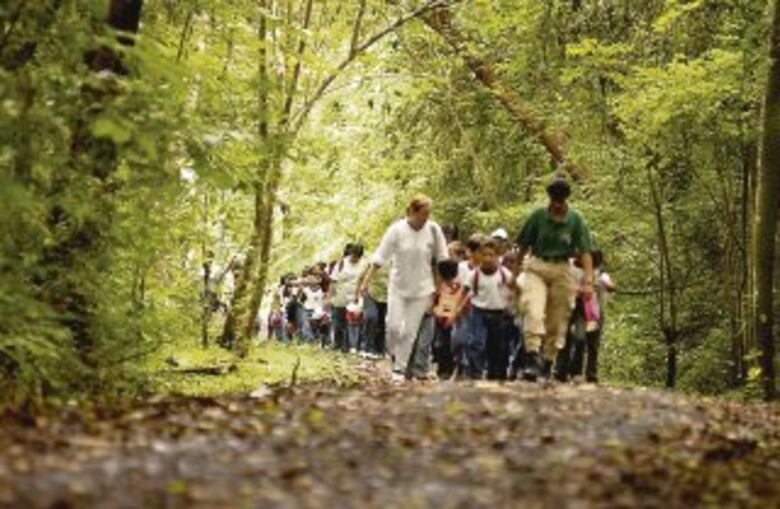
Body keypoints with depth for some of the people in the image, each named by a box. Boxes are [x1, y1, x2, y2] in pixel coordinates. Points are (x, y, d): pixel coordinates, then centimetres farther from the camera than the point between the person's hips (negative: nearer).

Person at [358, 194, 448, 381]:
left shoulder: (433, 230, -7)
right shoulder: (397, 230, -11)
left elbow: (442, 260, 3)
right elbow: (379, 257, -10)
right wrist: (366, 281, -14)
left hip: (421, 289, 1)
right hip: (398, 287, -1)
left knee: (410, 331, 2)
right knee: (393, 326, -7)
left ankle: (400, 368, 12)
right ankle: (394, 355, 22)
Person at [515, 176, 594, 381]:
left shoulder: (576, 220, -1)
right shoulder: (538, 216, -1)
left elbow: (585, 252, -4)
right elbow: (523, 246, 7)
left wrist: (588, 281, -14)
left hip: (562, 271, 1)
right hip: (537, 267, -1)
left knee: (557, 322, 4)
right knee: (534, 313, -21)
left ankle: (547, 365, 15)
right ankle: (532, 360, -27)